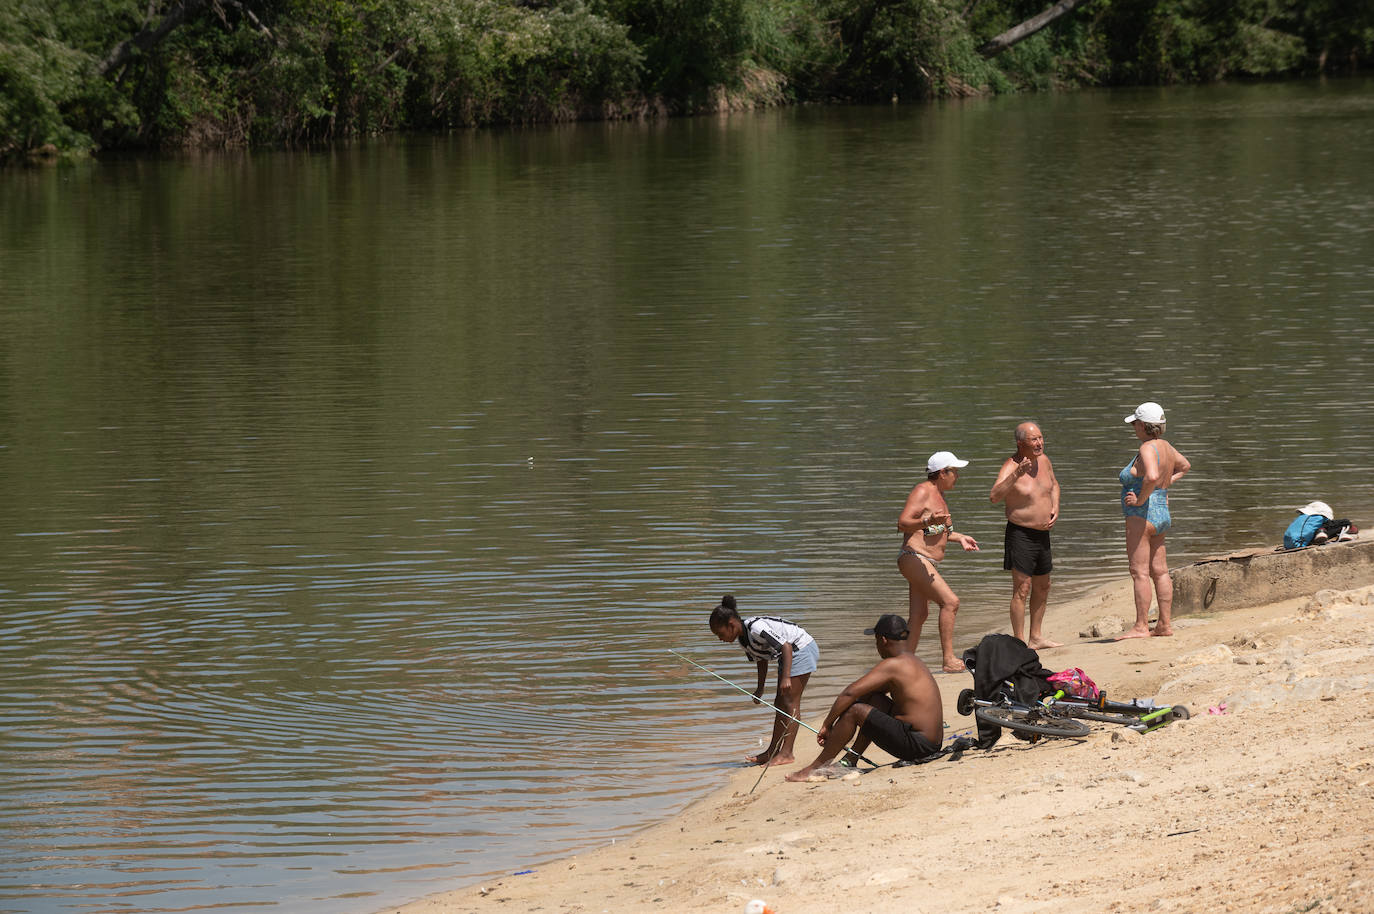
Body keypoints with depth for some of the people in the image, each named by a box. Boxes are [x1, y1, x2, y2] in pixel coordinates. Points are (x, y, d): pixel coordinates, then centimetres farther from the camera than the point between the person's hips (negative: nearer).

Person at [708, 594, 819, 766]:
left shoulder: (756, 628, -28)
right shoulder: (743, 640, 3)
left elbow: (786, 646, -29)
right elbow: (761, 660, 16)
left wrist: (786, 677, -33)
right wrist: (760, 688, 13)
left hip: (802, 649, -10)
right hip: (789, 655, 10)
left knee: (790, 703, -11)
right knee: (780, 703, 11)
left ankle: (787, 753, -12)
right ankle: (773, 751, 15)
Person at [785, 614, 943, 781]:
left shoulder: (892, 665, -13)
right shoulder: (912, 661, 19)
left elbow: (850, 693, -16)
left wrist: (827, 725, -6)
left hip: (917, 746, -10)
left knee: (854, 710, -12)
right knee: (874, 699, 25)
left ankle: (815, 768, -4)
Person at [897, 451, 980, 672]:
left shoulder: (939, 495, 18)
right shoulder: (922, 492, -12)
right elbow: (903, 523, -21)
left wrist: (959, 538, 23)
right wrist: (928, 521, -35)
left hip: (928, 563, 10)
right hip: (914, 558, -10)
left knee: (919, 615, 8)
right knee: (950, 602, -17)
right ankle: (948, 660, -16)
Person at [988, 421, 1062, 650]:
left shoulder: (1043, 460, 3)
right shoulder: (1011, 466, -19)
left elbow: (1054, 485, 24)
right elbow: (994, 496, -34)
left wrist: (1055, 507, 6)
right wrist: (1016, 475, -44)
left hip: (1042, 534, 8)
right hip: (1020, 534, -8)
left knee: (1043, 587, 16)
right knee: (1022, 588, -10)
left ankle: (1036, 637, 28)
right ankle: (1019, 642, -9)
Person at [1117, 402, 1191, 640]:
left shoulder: (1147, 450, -17)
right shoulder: (1165, 446, 12)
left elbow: (1152, 477, -36)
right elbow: (1185, 465, 32)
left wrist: (1141, 498, -21)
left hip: (1142, 515, -10)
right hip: (1162, 514, 10)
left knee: (1139, 572, -9)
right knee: (1160, 571, 12)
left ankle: (1141, 626, -10)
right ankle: (1165, 624, 14)